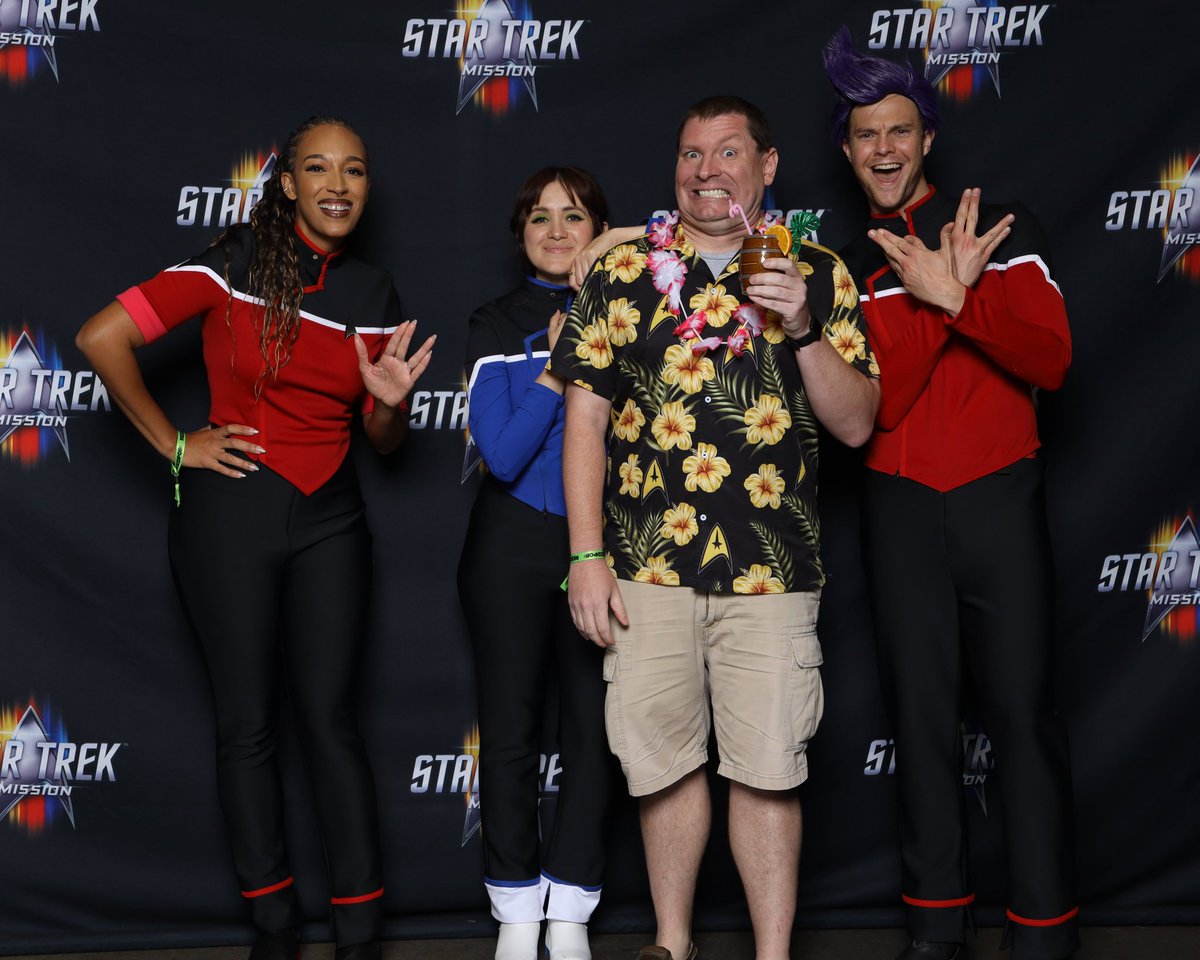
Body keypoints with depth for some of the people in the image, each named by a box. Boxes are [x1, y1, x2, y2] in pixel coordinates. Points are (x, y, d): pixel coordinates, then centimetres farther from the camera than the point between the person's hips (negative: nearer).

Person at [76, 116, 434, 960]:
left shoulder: (374, 294, 8)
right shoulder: (234, 266, -5)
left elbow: (383, 440, 13)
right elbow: (102, 339, -8)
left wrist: (392, 401, -9)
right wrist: (175, 445, -6)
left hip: (330, 518, 3)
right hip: (231, 511, -2)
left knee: (331, 719, 1)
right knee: (248, 723, 4)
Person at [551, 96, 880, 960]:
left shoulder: (818, 275, 6)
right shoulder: (625, 272, 6)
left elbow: (857, 423, 2)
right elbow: (587, 416, 4)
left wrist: (804, 329, -14)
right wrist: (587, 556, -3)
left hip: (770, 567, -1)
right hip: (647, 565, 1)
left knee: (767, 771, 1)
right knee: (665, 761, 10)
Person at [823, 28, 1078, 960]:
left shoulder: (1006, 228, 4)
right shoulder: (848, 270, 9)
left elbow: (1050, 360, -8)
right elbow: (873, 405, -5)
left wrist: (961, 293, -23)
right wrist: (932, 297, -20)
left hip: (1000, 498, -2)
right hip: (901, 508, 2)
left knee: (1023, 712, -4)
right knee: (922, 713, 6)